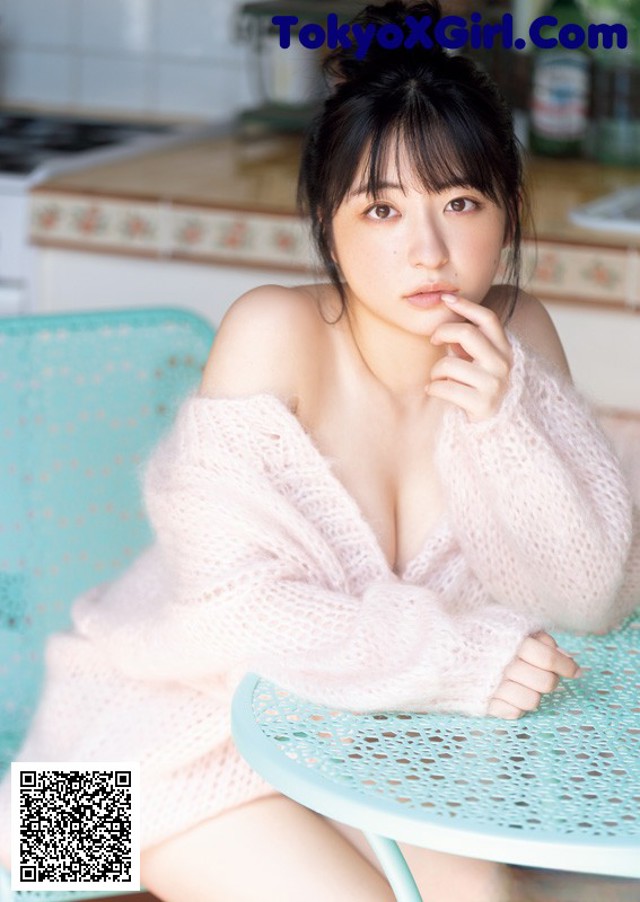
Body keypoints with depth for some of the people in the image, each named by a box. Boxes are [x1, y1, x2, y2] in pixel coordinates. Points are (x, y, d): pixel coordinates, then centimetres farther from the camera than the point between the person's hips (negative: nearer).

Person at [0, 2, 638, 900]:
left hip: (376, 724, 4)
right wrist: (458, 657, -32)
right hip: (189, 724, -4)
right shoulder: (275, 333, -22)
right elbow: (231, 603, -25)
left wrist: (506, 423, -23)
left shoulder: (515, 336, -8)